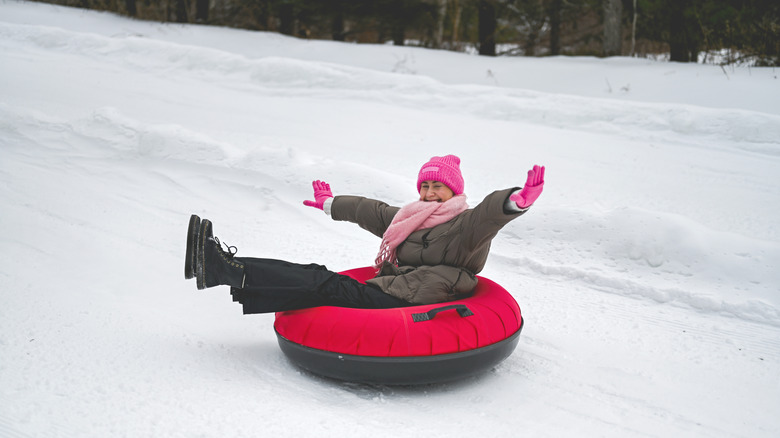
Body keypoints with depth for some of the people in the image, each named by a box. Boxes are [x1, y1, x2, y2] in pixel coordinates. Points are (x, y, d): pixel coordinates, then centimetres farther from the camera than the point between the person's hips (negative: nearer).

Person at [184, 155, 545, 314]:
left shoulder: (466, 224, -2)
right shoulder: (410, 218, 25)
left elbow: (490, 212, -24)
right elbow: (371, 211, 37)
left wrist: (518, 199, -46)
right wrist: (331, 204, 49)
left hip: (403, 305, -8)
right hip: (384, 293, 8)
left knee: (323, 286, -17)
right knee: (317, 277, -6)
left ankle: (225, 268, -20)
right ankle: (217, 266, -13)